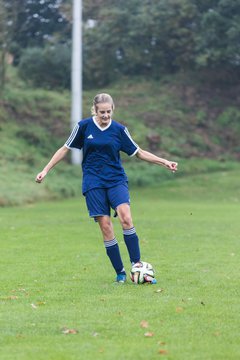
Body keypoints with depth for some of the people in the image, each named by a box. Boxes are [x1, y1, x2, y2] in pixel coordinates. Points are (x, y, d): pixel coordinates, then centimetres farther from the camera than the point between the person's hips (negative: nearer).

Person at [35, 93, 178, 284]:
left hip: (116, 180, 0)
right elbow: (65, 149, 9)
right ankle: (120, 273, -1)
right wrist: (45, 170, 5)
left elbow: (139, 152, 10)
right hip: (93, 183, 0)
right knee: (105, 226, -8)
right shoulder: (84, 126, 0)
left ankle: (137, 264, -19)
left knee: (126, 217, -23)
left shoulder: (119, 129, 2)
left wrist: (165, 162, 3)